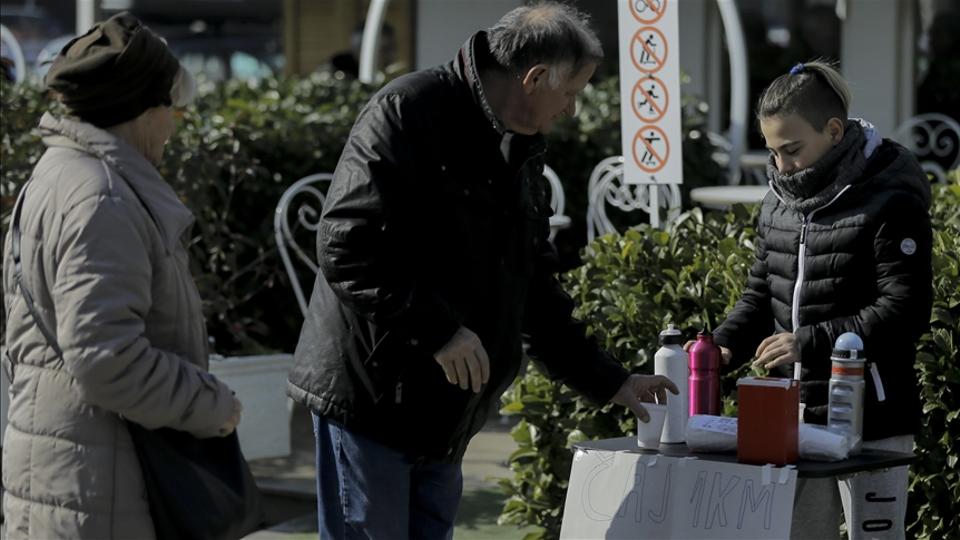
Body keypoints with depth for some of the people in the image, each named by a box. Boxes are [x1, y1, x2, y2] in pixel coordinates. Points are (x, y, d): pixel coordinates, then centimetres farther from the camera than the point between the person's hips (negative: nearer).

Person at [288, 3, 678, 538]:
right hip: (372, 395, -8)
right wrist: (438, 330, -24)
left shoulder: (522, 154, 14)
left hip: (444, 415, 8)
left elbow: (536, 289, 21)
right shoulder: (408, 112, -14)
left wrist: (609, 381, 19)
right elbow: (346, 246, -22)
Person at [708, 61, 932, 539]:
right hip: (794, 414, 7)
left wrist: (810, 342, -23)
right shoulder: (780, 201, 11)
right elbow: (761, 293, 18)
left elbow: (903, 311, -17)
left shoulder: (889, 199, -11)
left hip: (869, 419, -7)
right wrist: (726, 344, -2)